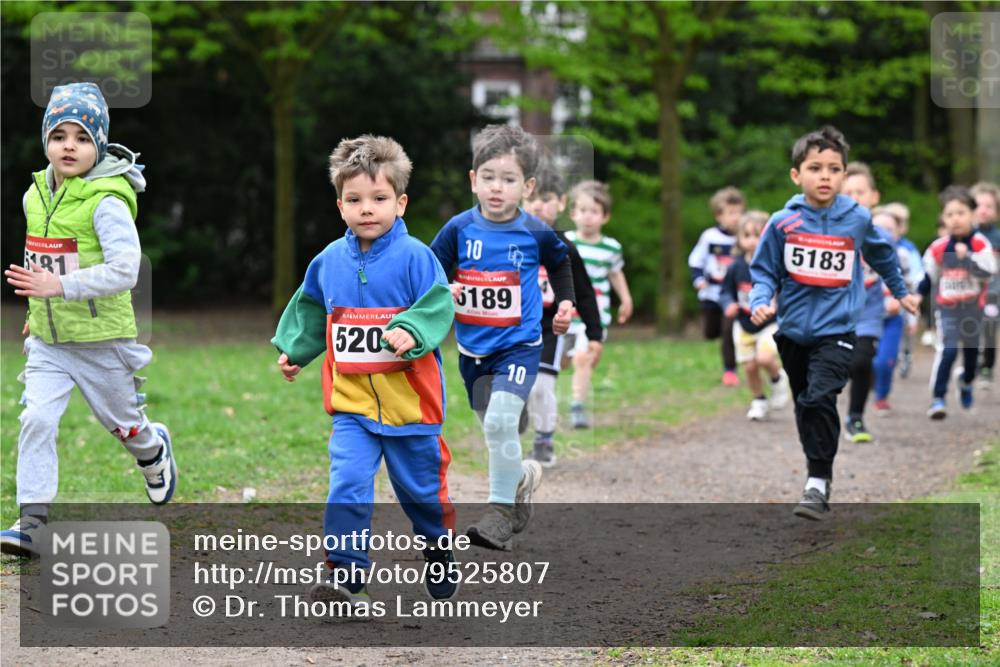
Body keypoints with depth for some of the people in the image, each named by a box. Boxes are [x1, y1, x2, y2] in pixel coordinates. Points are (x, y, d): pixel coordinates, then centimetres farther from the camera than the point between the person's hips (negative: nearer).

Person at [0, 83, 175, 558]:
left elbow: (124, 271, -28)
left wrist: (59, 287, -34)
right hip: (48, 341, 4)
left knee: (122, 423, 15)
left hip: (102, 338, -4)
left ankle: (156, 453, 50)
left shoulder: (106, 202, -19)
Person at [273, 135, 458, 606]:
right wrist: (293, 351, 19)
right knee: (348, 484, -16)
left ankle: (439, 557, 39)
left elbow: (438, 307, -14)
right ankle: (344, 575, -16)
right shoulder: (329, 261, 4)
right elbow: (310, 312, 21)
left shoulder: (413, 257, -9)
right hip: (351, 403, 2)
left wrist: (410, 331, -30)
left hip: (409, 401, -2)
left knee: (421, 488, 13)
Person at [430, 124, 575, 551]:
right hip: (472, 350, 3)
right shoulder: (459, 229, -8)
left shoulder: (535, 233, -8)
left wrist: (565, 301, 10)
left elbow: (560, 262, 15)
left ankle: (501, 511, -12)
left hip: (518, 345, -3)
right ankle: (523, 476, 46)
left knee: (500, 421, -21)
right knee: (493, 428, 16)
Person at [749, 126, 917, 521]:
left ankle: (818, 483, -18)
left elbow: (882, 255, 17)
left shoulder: (858, 220, -3)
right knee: (804, 406, 16)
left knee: (820, 399, -21)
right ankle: (818, 466, 34)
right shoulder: (783, 223, -6)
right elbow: (765, 272, 3)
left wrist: (900, 292, 29)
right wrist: (761, 303, -17)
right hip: (793, 330, 3)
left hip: (836, 329, -3)